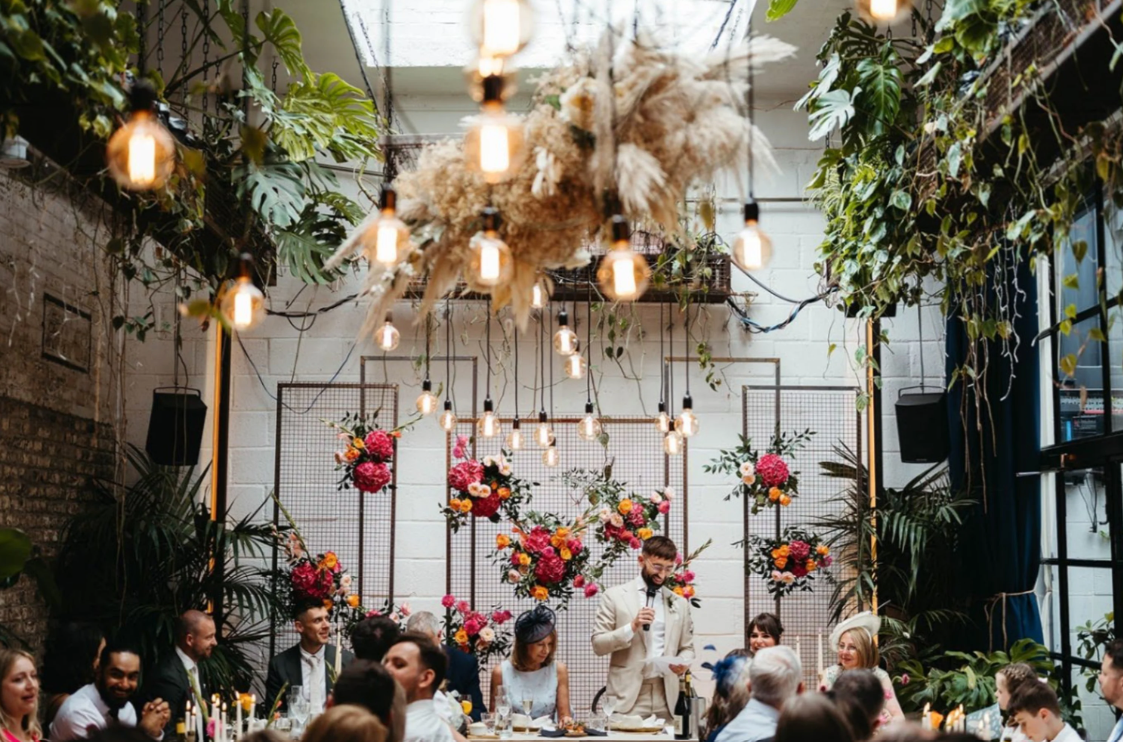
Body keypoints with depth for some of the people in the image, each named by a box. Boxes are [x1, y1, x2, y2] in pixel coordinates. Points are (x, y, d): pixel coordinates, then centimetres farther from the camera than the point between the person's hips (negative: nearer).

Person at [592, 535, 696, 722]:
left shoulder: (680, 603, 13)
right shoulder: (615, 596, 3)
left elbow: (687, 647, 16)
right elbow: (598, 645, -1)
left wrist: (684, 662, -6)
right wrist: (632, 627, -14)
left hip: (666, 697, 3)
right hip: (628, 696, -3)